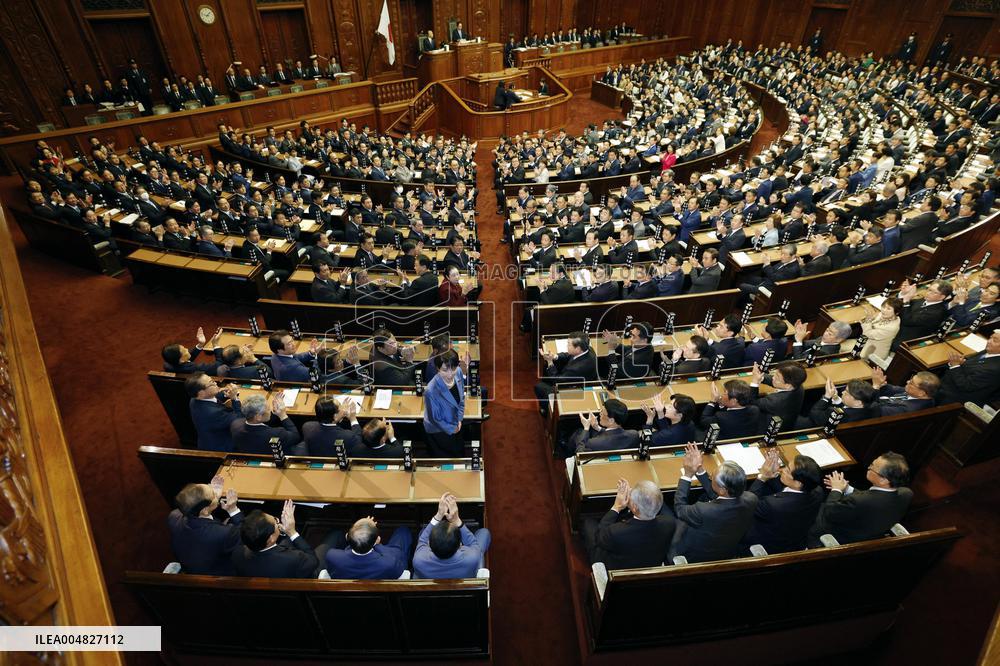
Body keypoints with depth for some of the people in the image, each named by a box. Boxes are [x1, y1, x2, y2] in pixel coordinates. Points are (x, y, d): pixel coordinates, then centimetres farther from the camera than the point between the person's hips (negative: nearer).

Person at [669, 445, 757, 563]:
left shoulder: (704, 512, -43)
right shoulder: (751, 499, -27)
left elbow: (679, 507, -20)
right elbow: (715, 494, -8)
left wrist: (687, 475, -15)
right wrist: (700, 470, -9)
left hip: (695, 558, -4)